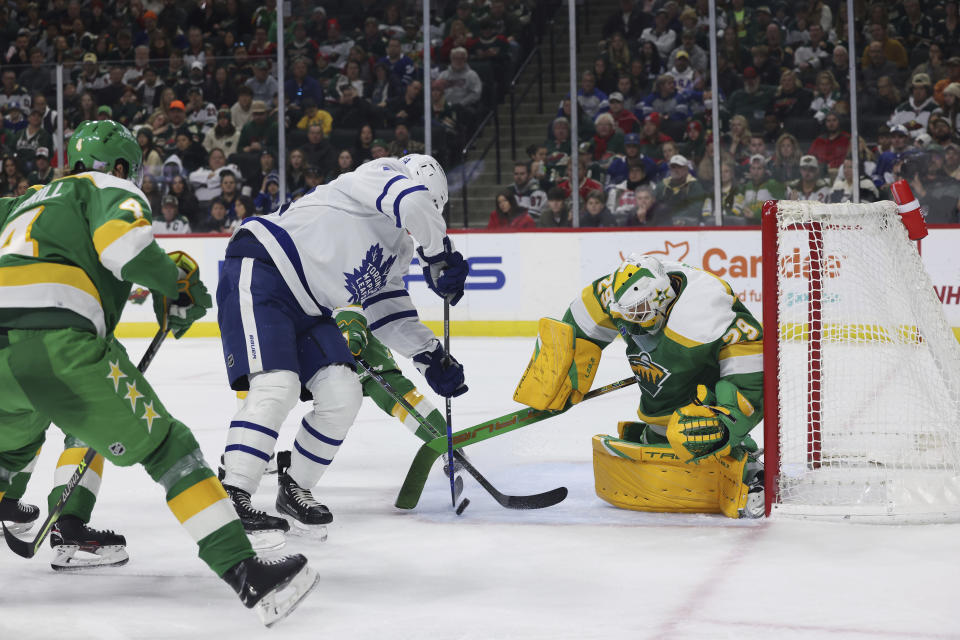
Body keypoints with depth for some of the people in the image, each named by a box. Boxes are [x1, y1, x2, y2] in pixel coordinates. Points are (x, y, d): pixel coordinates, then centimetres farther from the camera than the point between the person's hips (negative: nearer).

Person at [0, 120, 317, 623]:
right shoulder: (110, 190, 15)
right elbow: (122, 238, -7)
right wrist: (177, 284, 7)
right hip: (58, 344, -7)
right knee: (166, 446, -2)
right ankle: (245, 573, -11)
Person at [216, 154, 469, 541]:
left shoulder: (400, 249, 20)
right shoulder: (377, 176, -7)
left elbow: (388, 314, 19)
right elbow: (413, 200, -29)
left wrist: (431, 357, 9)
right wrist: (440, 255, -16)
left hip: (308, 306, 10)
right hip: (260, 272, -10)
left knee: (343, 395, 0)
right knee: (276, 386, -24)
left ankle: (294, 491, 16)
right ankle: (231, 500, -27)